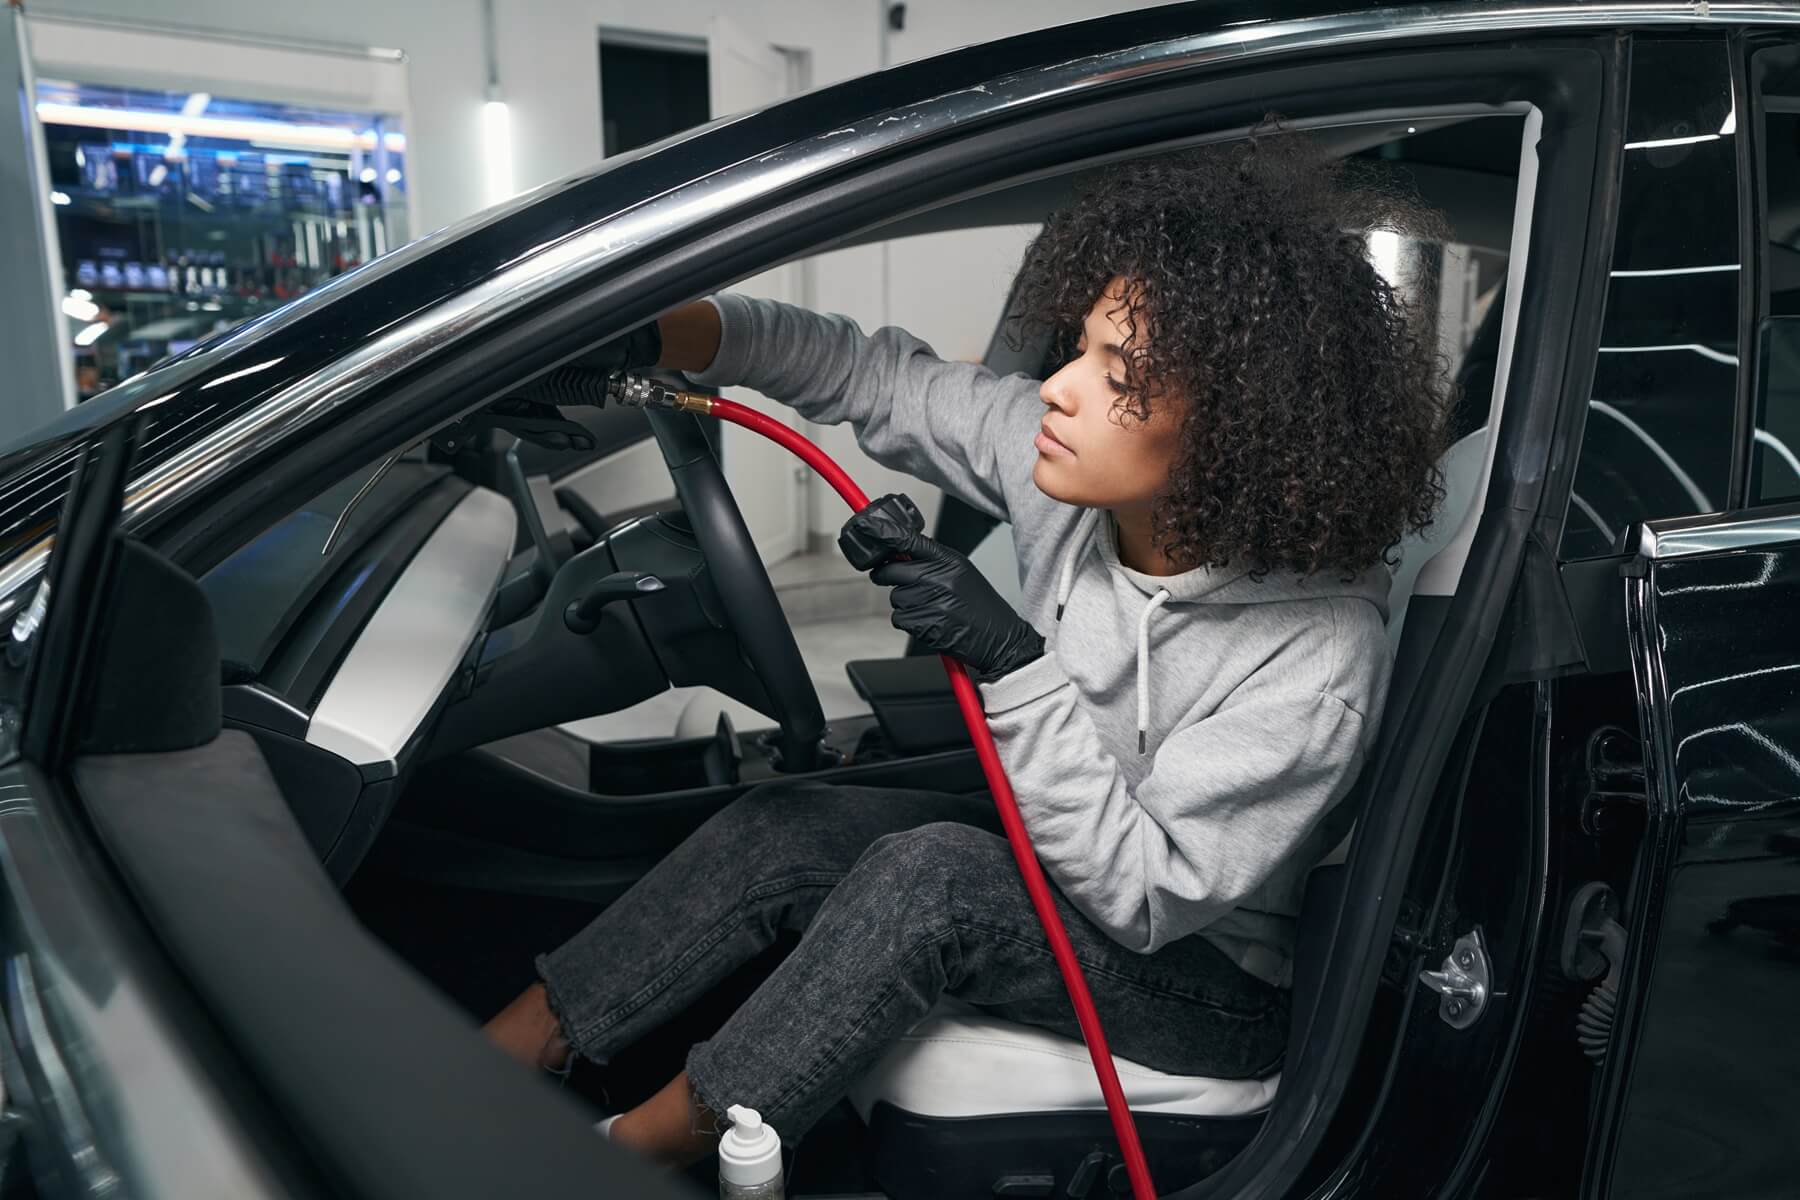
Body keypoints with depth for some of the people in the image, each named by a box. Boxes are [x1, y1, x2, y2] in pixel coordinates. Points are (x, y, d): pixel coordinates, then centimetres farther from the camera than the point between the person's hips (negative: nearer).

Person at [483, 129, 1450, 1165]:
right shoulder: (1064, 461, -16)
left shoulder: (1318, 654, -32)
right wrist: (658, 331, -18)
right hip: (1061, 858, 6)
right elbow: (876, 379, -7)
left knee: (931, 875, -30)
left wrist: (1010, 659, -36)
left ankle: (625, 1152, -14)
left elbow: (1144, 895, -29)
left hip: (1218, 980, -6)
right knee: (780, 828, -11)